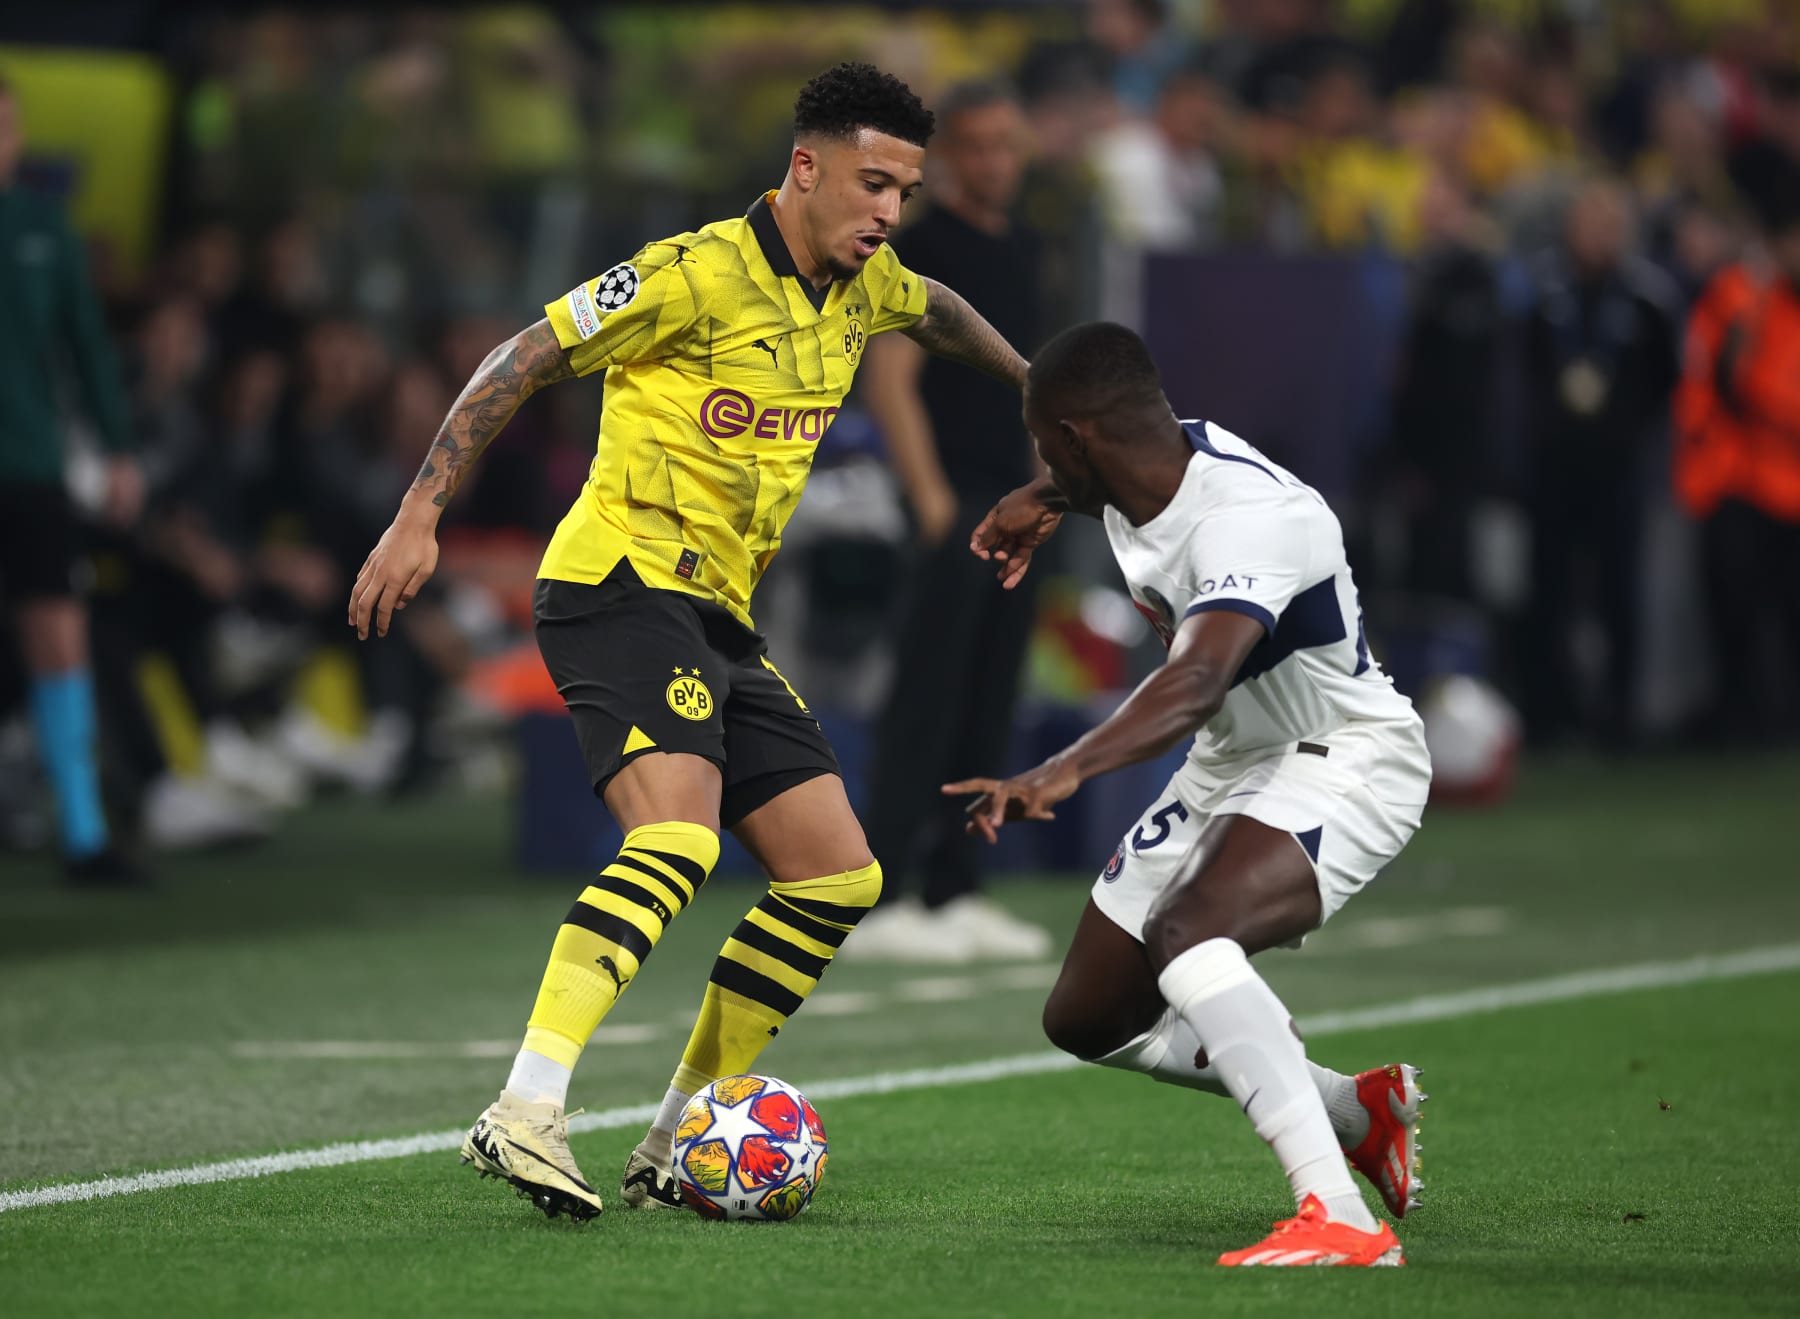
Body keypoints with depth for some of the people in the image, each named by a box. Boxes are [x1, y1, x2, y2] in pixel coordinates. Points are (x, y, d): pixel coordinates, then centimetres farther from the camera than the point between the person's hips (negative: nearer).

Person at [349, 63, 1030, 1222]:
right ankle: (527, 1114, -40)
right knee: (679, 835, -31)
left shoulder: (867, 287, 10)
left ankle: (676, 1148, 11)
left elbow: (938, 312, 36)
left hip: (718, 618, 9)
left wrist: (1033, 382, 50)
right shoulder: (698, 274, -14)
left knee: (840, 877, 6)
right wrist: (421, 516, -14)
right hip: (621, 581, -9)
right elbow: (525, 361, -10)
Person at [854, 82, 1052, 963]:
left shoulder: (1021, 247, 17)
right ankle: (876, 903, -10)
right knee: (925, 707, -10)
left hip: (1013, 504, 8)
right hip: (953, 502, -8)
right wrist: (932, 500, -19)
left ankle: (952, 893, 13)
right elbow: (889, 381, -12)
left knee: (987, 711, 8)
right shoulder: (922, 247, -7)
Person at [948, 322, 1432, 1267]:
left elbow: (1196, 684, -49)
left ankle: (1339, 1218, -42)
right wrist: (1045, 504, 31)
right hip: (1232, 767, 10)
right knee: (1085, 1020, 10)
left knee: (1185, 933, -37)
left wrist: (1061, 774, -61)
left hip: (1340, 763, -10)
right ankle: (1358, 1111, 26)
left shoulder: (1249, 521, -32)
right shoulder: (1170, 450, -6)